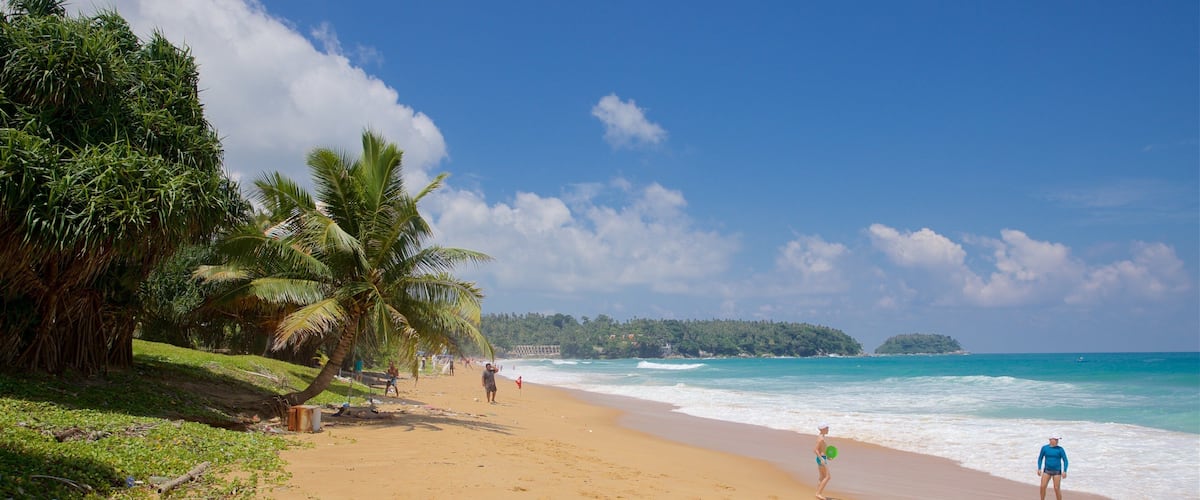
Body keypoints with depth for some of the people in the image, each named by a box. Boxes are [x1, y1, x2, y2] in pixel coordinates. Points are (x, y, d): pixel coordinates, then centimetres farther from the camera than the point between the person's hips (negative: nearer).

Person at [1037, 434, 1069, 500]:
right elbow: (1040, 458, 7)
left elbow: (1065, 461, -7)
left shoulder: (1060, 449, -8)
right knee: (1043, 487, -7)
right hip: (1047, 471, 2)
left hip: (1057, 471, -2)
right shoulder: (1044, 448, -3)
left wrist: (1064, 471, -18)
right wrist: (1039, 469, -1)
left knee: (1057, 489, -6)